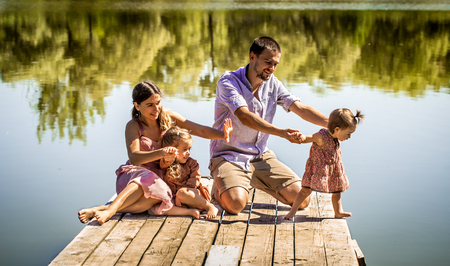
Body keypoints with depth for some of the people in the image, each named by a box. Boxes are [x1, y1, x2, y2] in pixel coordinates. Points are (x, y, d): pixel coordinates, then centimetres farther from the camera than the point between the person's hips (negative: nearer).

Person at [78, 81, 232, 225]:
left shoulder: (168, 118, 3)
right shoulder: (133, 126, -8)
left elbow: (201, 130, 0)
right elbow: (134, 157, -25)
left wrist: (222, 135, -20)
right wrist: (160, 154, -43)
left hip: (159, 177, 3)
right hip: (132, 177, -3)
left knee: (160, 193, -35)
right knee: (148, 180, -40)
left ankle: (105, 209, -44)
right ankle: (111, 209, -54)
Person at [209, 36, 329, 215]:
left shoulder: (273, 84, 5)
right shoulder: (229, 82, -14)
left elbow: (301, 108, -2)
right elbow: (245, 117, -29)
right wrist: (281, 132, -41)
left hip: (261, 156, 6)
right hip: (229, 156, -5)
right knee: (236, 203, -32)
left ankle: (258, 183, 17)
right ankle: (220, 186, 4)